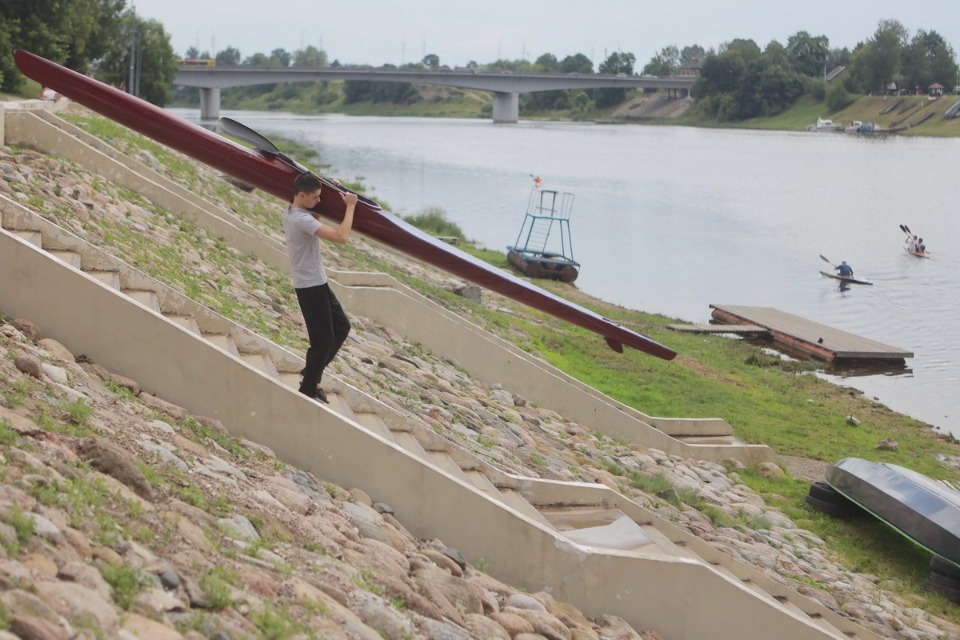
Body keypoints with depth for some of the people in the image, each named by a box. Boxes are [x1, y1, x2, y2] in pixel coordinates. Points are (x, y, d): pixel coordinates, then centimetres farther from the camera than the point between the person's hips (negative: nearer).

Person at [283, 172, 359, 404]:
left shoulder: (291, 212, 5)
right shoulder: (302, 219, -26)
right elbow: (341, 237, -32)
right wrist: (350, 206, -22)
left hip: (316, 282, 10)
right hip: (310, 286, -10)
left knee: (341, 326, 18)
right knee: (323, 339, -1)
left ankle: (311, 372, 28)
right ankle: (308, 390, 12)